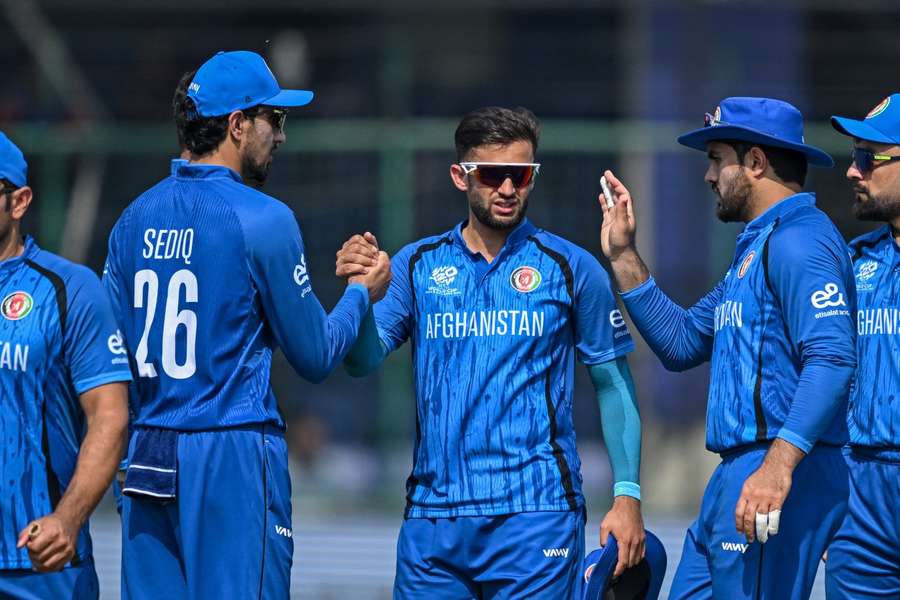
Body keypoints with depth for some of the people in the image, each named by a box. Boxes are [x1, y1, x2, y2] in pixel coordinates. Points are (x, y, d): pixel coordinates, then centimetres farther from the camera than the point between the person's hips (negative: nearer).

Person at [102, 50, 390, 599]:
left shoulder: (135, 219, 10)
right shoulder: (263, 220, -9)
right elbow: (316, 356, -2)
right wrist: (361, 294, 14)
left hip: (148, 461, 6)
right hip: (234, 461, -6)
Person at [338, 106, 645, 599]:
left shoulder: (572, 268, 3)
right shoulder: (417, 264, 9)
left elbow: (613, 385, 4)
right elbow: (363, 361, 0)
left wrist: (627, 495, -3)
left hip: (536, 515, -2)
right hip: (433, 515, 2)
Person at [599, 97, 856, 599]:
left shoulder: (798, 239, -11)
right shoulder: (756, 246, 23)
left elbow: (832, 360, -23)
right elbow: (681, 343, 27)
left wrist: (780, 463, -32)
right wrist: (624, 256, 23)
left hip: (781, 479, -11)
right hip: (734, 475, 11)